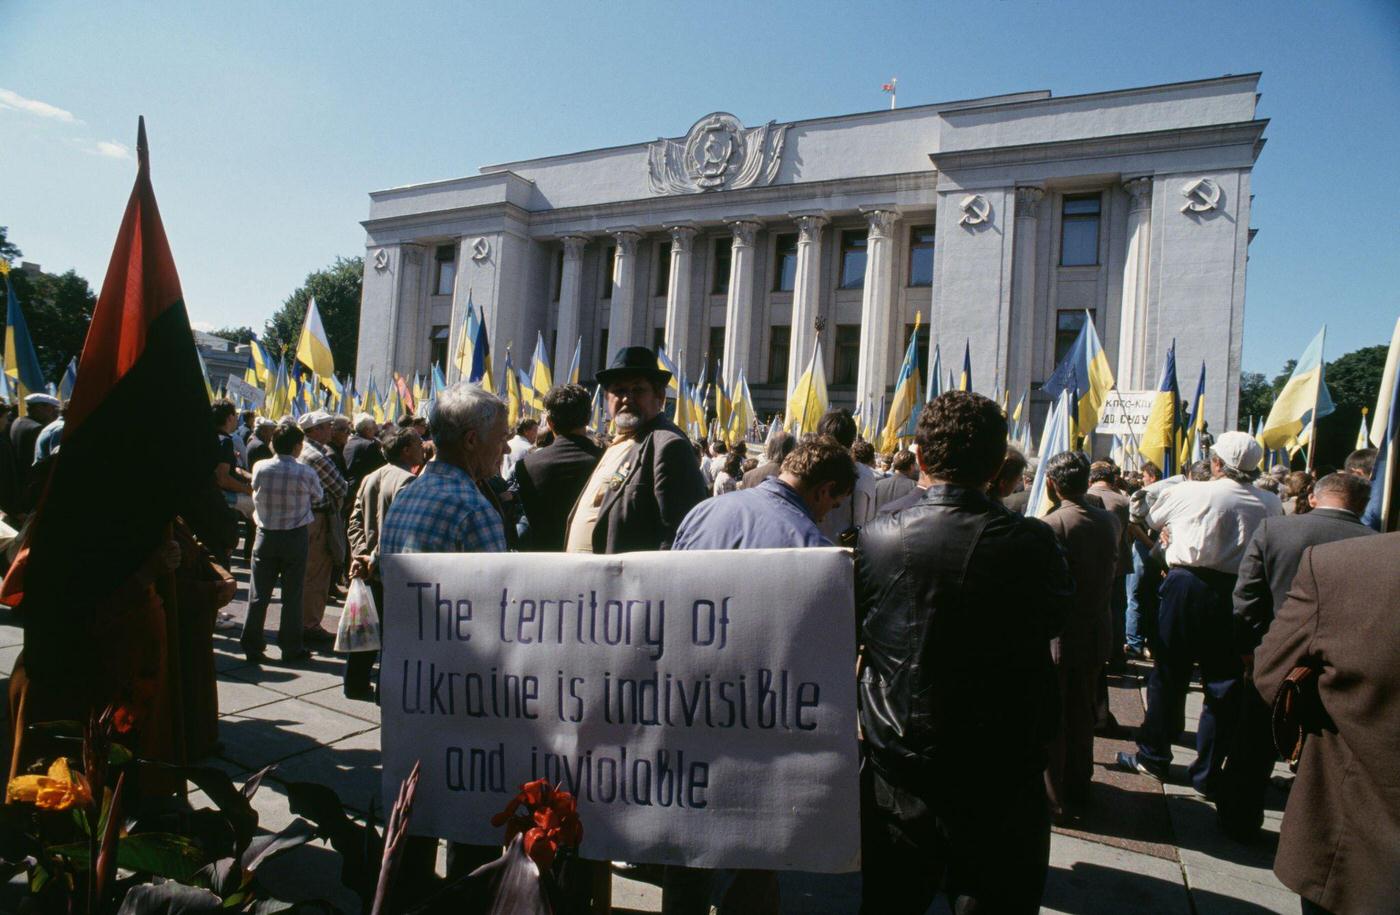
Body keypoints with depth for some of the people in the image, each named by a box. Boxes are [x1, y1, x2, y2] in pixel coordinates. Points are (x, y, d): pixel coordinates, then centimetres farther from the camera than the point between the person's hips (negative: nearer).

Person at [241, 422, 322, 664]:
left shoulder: (260, 469, -7)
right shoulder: (306, 473, -14)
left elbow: (255, 492, 8)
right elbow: (318, 497, 1)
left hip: (266, 535, 3)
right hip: (296, 537, -2)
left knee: (259, 594, 11)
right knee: (292, 595, 5)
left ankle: (252, 645, 17)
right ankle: (290, 648, 12)